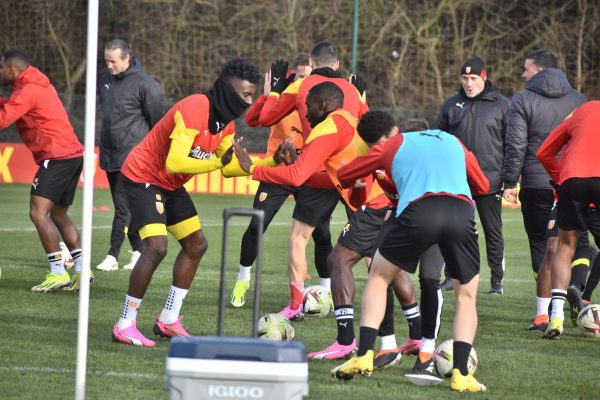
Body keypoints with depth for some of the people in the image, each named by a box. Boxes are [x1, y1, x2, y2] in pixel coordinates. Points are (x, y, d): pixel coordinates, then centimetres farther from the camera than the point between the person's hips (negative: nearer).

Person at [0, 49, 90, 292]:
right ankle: (81, 270, 12)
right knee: (58, 215, 17)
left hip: (57, 157, -10)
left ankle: (58, 273, -18)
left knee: (38, 212, -13)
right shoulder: (39, 85, 18)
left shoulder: (27, 90, -13)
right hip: (72, 154, 10)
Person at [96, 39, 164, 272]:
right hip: (110, 154, 8)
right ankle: (138, 251, 18)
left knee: (123, 205, -11)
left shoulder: (144, 84, -13)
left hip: (132, 155, -8)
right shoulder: (105, 79, 9)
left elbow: (156, 121, -7)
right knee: (123, 205, 10)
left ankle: (113, 257, -11)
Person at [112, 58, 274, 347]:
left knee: (196, 245, 12)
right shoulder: (194, 110, -29)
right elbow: (175, 162, -34)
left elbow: (229, 168, 3)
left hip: (170, 184, 10)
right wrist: (218, 161, -33)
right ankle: (124, 325, -13)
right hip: (143, 178, -10)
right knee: (156, 247, -21)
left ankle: (169, 320, 21)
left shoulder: (226, 121, 1)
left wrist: (270, 162, -7)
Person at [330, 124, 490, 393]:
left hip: (418, 211, -1)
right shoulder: (453, 142, 32)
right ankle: (461, 374, 4)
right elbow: (483, 187, 39)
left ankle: (364, 356, 12)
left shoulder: (394, 144, 26)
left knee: (378, 276, 23)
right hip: (461, 213, 1)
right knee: (466, 296, 19)